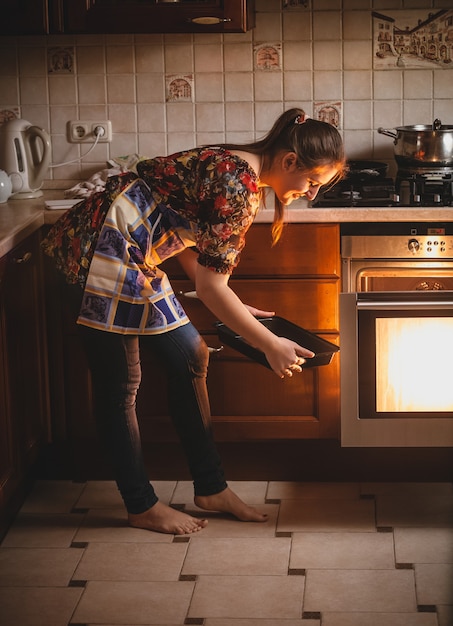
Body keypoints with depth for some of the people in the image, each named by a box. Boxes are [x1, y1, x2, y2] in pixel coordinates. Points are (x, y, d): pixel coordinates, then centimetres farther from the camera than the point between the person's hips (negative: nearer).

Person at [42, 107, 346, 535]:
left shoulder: (235, 167, 9)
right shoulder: (240, 186, -20)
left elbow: (189, 243, 17)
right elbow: (210, 286, -20)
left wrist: (233, 307, 15)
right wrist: (271, 346, -11)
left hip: (132, 256, 11)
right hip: (100, 246, -11)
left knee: (189, 357, 11)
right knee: (119, 384, 0)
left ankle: (211, 488, 20)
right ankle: (142, 507, 13)